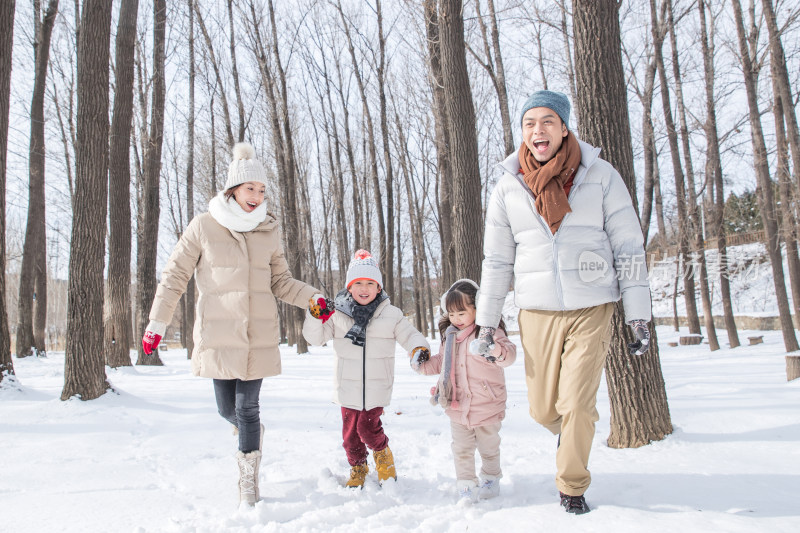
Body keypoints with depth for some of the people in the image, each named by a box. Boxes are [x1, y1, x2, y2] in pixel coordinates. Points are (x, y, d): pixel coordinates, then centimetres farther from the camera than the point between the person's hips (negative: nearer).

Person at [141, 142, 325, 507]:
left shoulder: (269, 232, 5)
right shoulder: (203, 227, -3)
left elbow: (281, 282, 12)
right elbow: (175, 276, 2)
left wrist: (314, 298, -4)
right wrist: (157, 323, 0)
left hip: (258, 337, 1)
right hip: (218, 336, -1)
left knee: (247, 408, 2)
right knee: (227, 408, 7)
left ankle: (248, 480, 20)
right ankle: (251, 433, 43)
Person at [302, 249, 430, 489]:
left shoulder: (391, 315, -1)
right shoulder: (337, 314, 0)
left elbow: (409, 335, 2)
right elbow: (315, 338, 2)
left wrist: (420, 347, -20)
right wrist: (315, 317, -17)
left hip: (377, 387, -2)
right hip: (348, 387, 2)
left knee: (368, 427, -7)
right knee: (350, 431, 10)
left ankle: (382, 453, 26)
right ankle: (358, 466, 36)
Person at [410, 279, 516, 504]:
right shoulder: (449, 336, 7)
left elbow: (509, 353, -26)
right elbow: (441, 361, 21)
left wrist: (495, 350, -46)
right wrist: (423, 364, 7)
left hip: (486, 407, -5)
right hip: (457, 407, 5)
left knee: (489, 447, 14)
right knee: (461, 450, 8)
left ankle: (491, 479, 34)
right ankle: (466, 486, 20)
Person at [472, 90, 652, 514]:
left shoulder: (600, 176, -3)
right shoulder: (508, 187, 3)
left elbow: (628, 248, 0)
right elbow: (496, 260, 9)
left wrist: (639, 317, -3)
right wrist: (486, 324, 7)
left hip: (592, 309, -2)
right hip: (537, 311, 2)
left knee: (577, 406, -4)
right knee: (543, 409, 8)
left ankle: (572, 487, 22)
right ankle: (569, 430, 44)